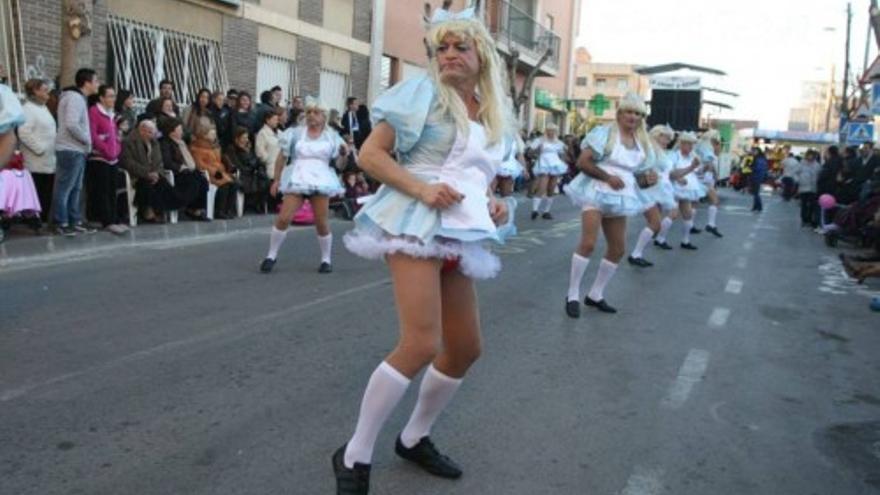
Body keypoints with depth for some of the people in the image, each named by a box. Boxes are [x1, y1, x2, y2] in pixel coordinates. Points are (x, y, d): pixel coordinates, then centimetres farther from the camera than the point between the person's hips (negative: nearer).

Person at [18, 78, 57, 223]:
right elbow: (24, 133, -20)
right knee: (38, 196, -7)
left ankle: (44, 221, 16)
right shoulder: (27, 108, -9)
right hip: (37, 163, -9)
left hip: (49, 162, 9)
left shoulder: (44, 108, 20)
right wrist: (40, 148, -18)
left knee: (48, 196, 10)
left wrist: (53, 149, 15)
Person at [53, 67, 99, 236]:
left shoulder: (79, 98, 17)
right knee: (64, 188, -3)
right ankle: (62, 224, 2)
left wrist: (87, 141, 6)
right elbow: (72, 125, -25)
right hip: (71, 150, -10)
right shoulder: (75, 98, -14)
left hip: (77, 150, 10)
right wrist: (87, 140, -12)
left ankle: (75, 222, 20)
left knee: (75, 188, 13)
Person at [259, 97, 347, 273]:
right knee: (283, 218, -8)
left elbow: (339, 163, 10)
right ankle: (271, 256, 6)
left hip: (321, 182, 0)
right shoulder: (295, 133, 6)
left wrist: (344, 153, -12)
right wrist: (276, 179, 4)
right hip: (297, 181, 0)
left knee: (321, 223, -1)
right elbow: (282, 157, 8)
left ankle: (326, 260, 16)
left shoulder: (331, 136, 8)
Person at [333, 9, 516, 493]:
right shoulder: (421, 92, -2)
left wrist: (496, 205, 5)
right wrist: (420, 188, -21)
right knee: (421, 344, -20)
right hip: (416, 223, -7)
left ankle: (414, 438, 30)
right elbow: (370, 154, -8)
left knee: (465, 348, 10)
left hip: (460, 235, 8)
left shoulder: (494, 117, 17)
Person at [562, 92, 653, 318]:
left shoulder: (642, 142, 12)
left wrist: (649, 178, -1)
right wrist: (608, 177, -22)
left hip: (620, 197, 7)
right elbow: (582, 162, -14)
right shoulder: (604, 133, -8)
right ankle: (573, 295, -5)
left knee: (618, 249, 8)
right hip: (597, 192, -7)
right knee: (588, 243, -18)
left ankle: (595, 295, 22)